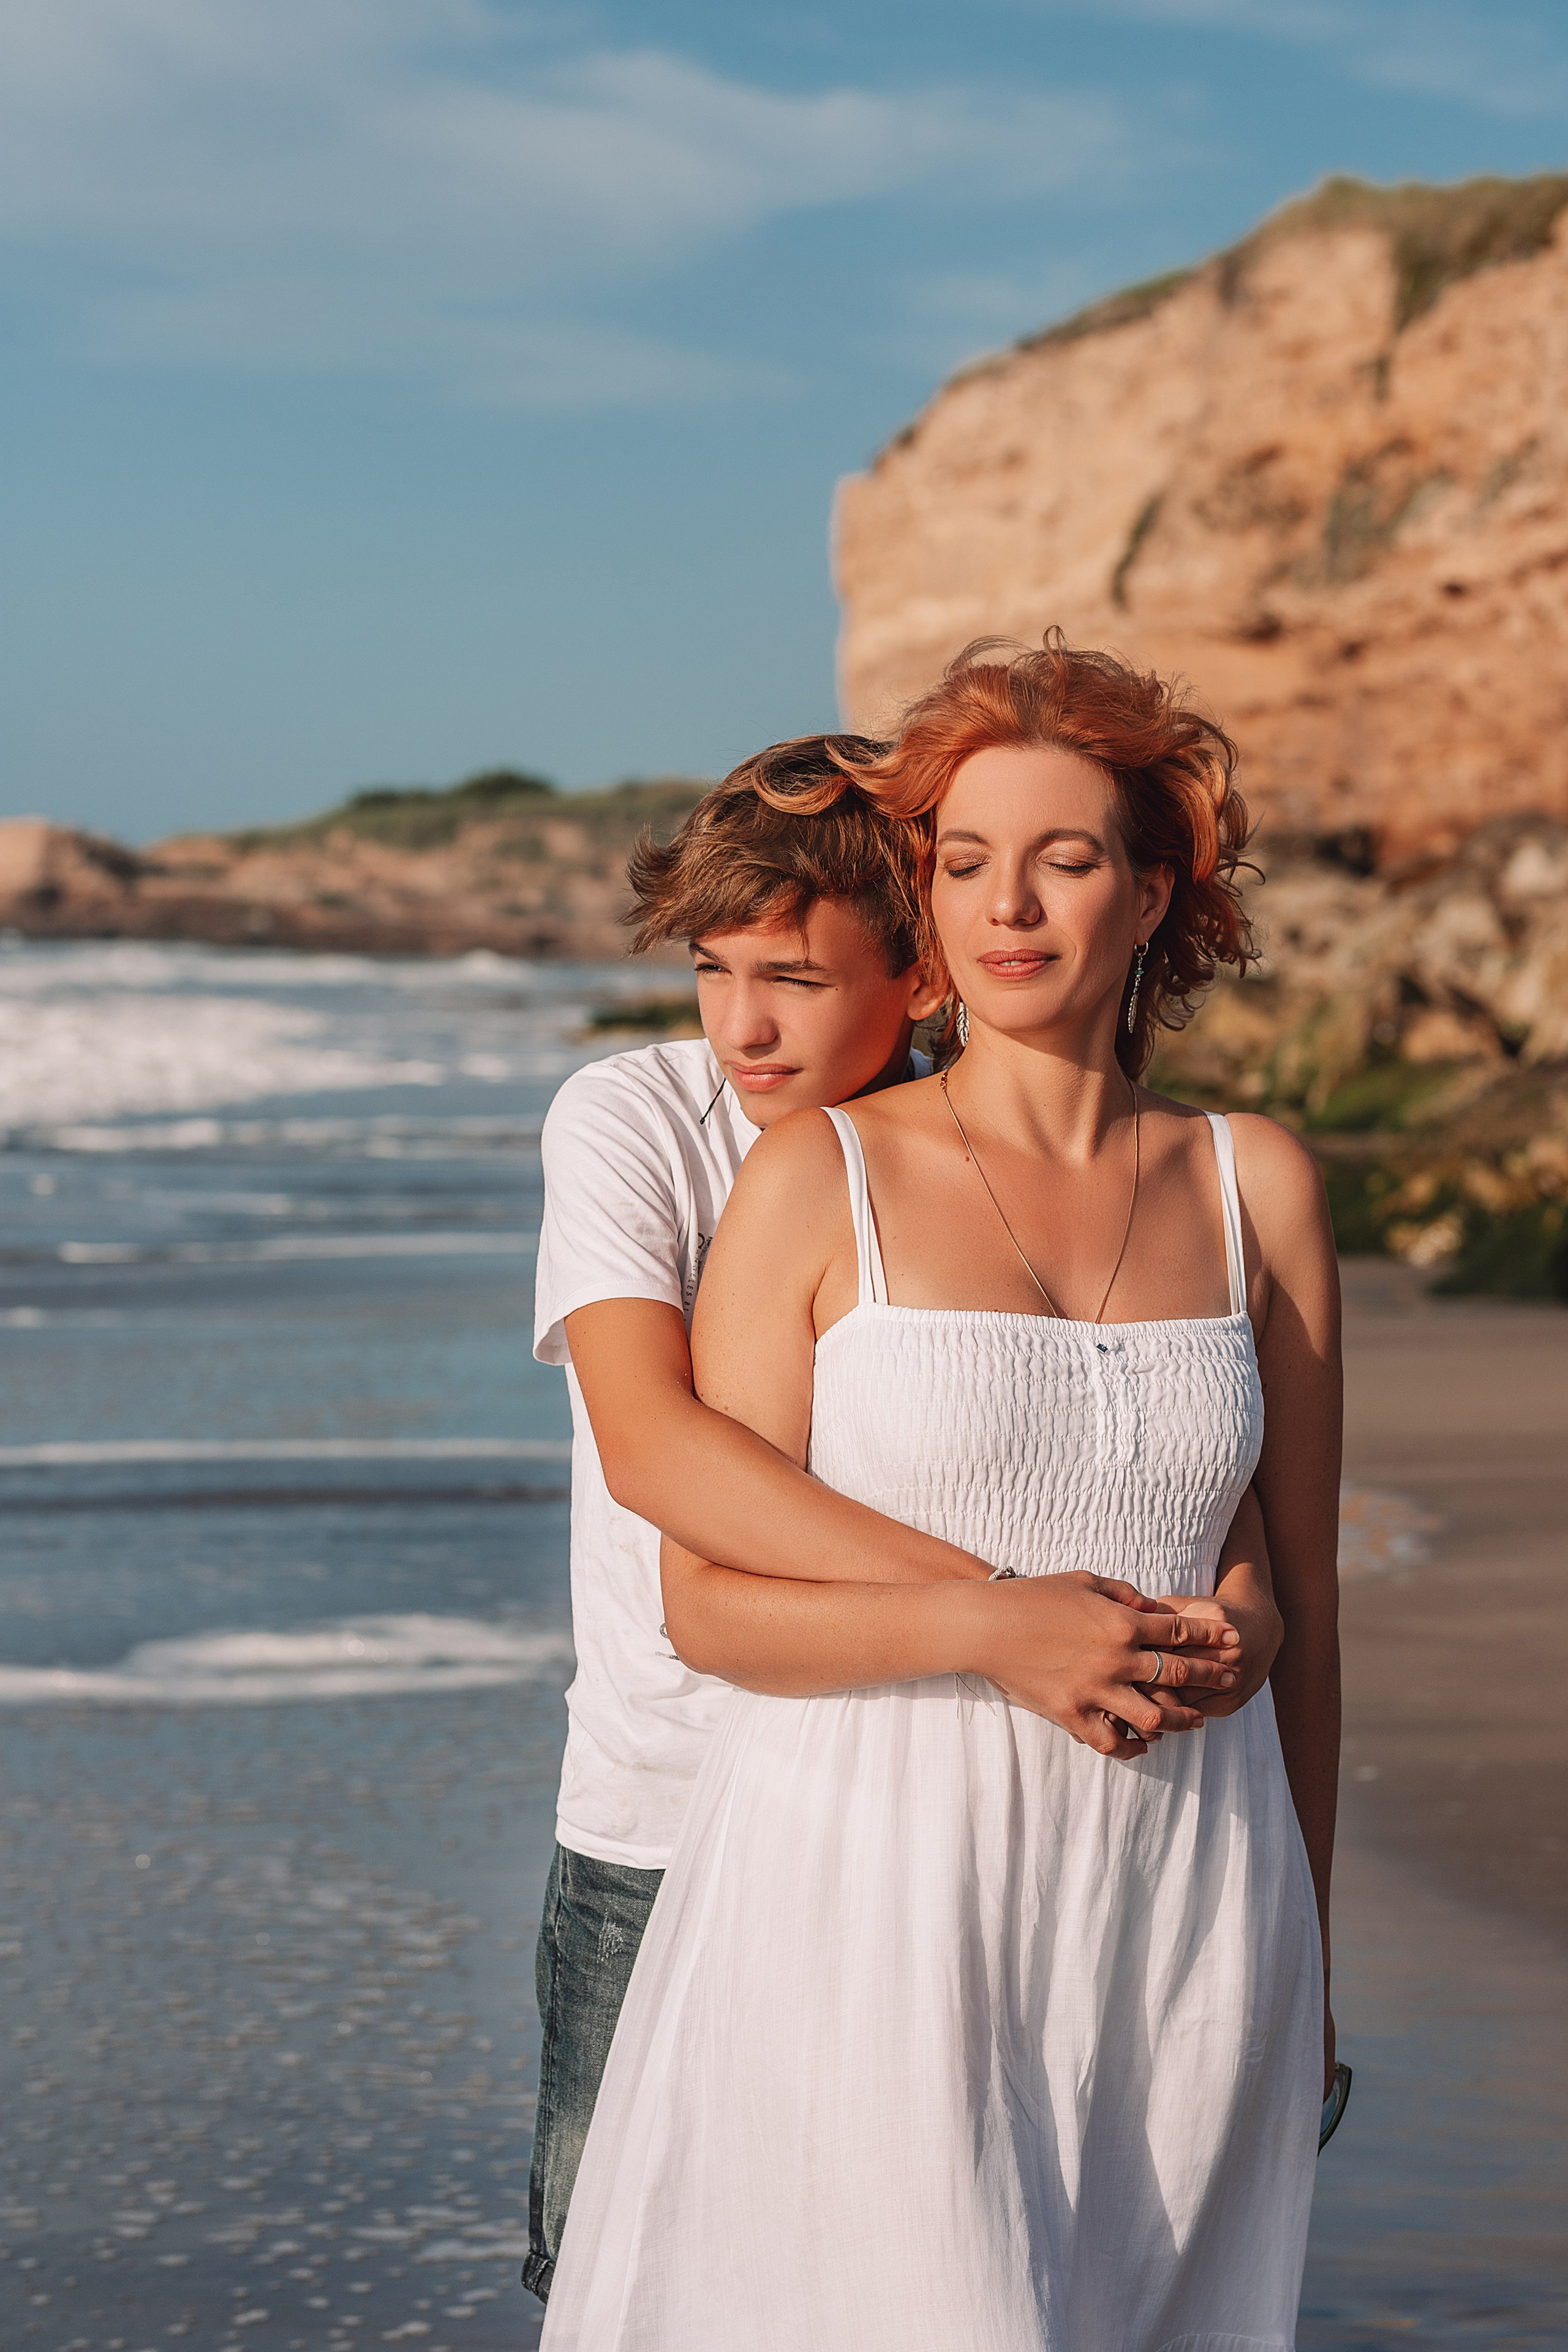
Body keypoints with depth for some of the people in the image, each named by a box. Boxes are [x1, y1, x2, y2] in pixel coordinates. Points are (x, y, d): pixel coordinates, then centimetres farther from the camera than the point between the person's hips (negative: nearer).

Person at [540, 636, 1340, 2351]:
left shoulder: (1255, 1186, 7)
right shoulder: (820, 1180, -1)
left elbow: (1299, 1597, 12)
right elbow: (709, 1604, -2)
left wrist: (1303, 1975, 15)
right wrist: (985, 1630, -18)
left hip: (1173, 1906, 3)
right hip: (879, 1903, -3)